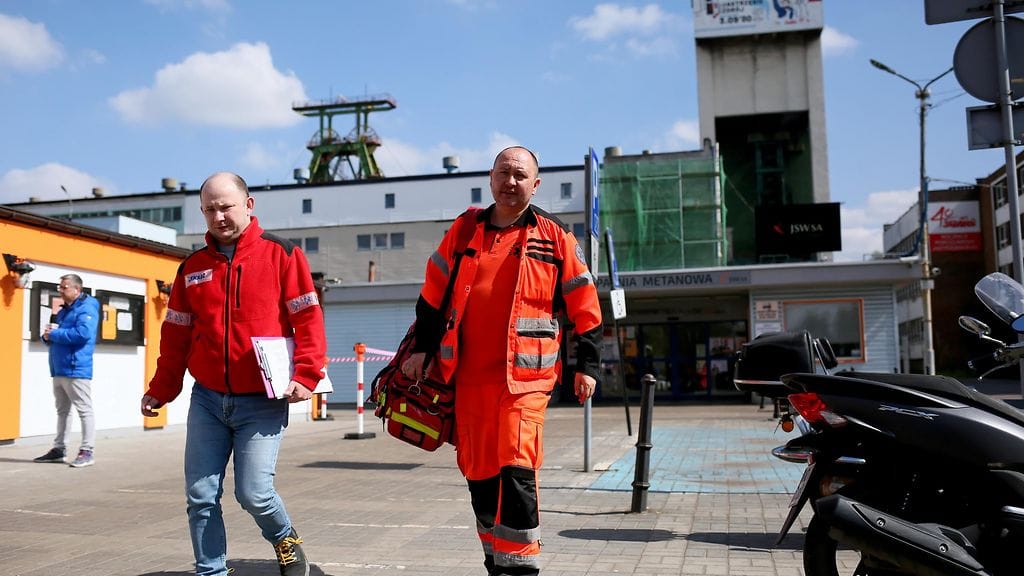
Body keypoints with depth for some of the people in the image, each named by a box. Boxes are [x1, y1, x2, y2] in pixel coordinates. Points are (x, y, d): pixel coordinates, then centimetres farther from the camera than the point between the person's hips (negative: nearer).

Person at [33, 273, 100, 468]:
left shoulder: (86, 309, -9)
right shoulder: (63, 310, 20)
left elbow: (82, 333, -24)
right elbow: (51, 335, 24)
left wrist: (55, 333, -14)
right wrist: (47, 335, 0)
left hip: (76, 370, -10)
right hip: (59, 370, 10)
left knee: (84, 410, -6)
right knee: (62, 410, 15)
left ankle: (86, 451, -5)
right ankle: (59, 449, 22)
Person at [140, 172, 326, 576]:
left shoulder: (281, 254, -2)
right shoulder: (192, 267, 11)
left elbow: (308, 319, -6)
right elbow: (175, 334, 16)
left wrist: (305, 375, -16)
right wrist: (160, 390, 15)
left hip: (262, 402, -4)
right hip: (207, 399, 4)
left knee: (254, 492, -8)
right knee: (200, 496, 4)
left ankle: (285, 539, 23)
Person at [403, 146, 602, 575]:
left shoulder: (555, 238, 3)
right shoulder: (464, 230, 10)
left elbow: (585, 309, 6)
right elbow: (433, 294, 14)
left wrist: (587, 367, 4)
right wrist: (421, 349, 10)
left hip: (526, 375, -3)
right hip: (469, 375, 4)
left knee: (516, 471, -14)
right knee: (479, 474, 11)